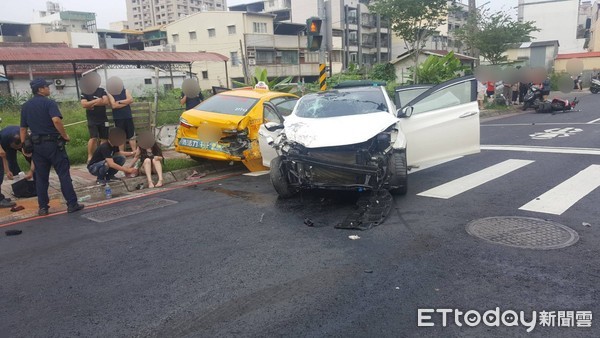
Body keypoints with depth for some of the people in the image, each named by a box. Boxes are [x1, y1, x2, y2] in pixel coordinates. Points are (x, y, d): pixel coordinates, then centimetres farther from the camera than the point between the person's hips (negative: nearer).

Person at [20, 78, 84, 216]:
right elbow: (56, 120, -25)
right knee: (64, 174, -1)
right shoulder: (49, 103, -8)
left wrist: (24, 145, 17)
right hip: (53, 143, -6)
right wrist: (65, 136, -15)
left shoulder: (25, 106, 12)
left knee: (41, 177, 10)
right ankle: (72, 204, -1)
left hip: (36, 145, 6)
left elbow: (23, 128, 13)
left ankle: (43, 207, 14)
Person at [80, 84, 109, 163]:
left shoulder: (102, 91, 7)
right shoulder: (85, 92, 3)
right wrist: (96, 101, -15)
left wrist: (91, 104, -11)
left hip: (103, 119, 3)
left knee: (104, 139, 5)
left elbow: (106, 101, -8)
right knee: (93, 138, -17)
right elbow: (84, 104, -11)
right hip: (92, 120, -3)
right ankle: (90, 156, -9)